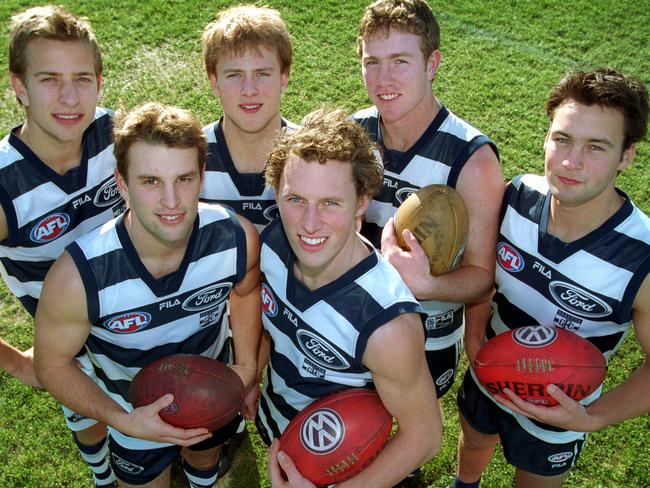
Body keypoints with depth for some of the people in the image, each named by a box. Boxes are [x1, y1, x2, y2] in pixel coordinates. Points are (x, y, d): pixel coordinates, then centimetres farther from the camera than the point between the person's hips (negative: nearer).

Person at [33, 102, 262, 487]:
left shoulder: (237, 237, -30)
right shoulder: (79, 277, -38)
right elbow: (53, 363, -20)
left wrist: (248, 364, -13)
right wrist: (122, 422, -31)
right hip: (136, 413, -2)